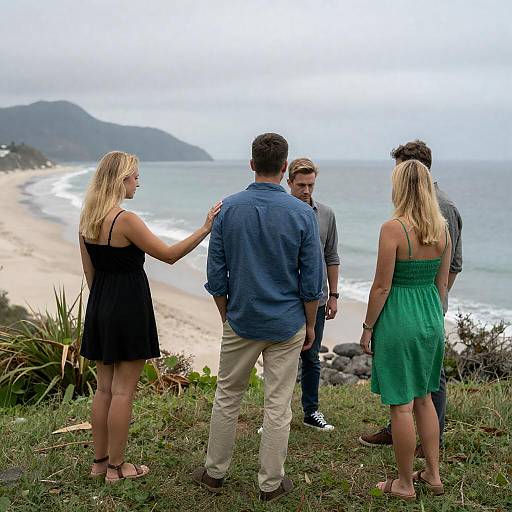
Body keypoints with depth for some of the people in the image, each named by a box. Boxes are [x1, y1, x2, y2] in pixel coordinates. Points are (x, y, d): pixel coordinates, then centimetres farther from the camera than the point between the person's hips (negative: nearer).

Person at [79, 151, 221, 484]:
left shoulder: (87, 220, 5)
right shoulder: (126, 220, -19)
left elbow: (90, 272, 12)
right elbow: (169, 255, -16)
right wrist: (206, 229, -13)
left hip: (100, 307, 8)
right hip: (129, 307, -8)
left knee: (104, 387, 15)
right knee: (123, 390, 2)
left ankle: (100, 461, 25)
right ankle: (116, 467, 13)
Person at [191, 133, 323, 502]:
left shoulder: (228, 208, -6)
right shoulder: (302, 213, -10)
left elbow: (216, 274, -1)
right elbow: (312, 280, -7)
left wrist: (227, 316, 12)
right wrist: (310, 324, 6)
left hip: (241, 321, 2)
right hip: (286, 325, -1)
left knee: (227, 397, 16)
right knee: (278, 406, 8)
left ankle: (215, 472, 28)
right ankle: (271, 483, 18)